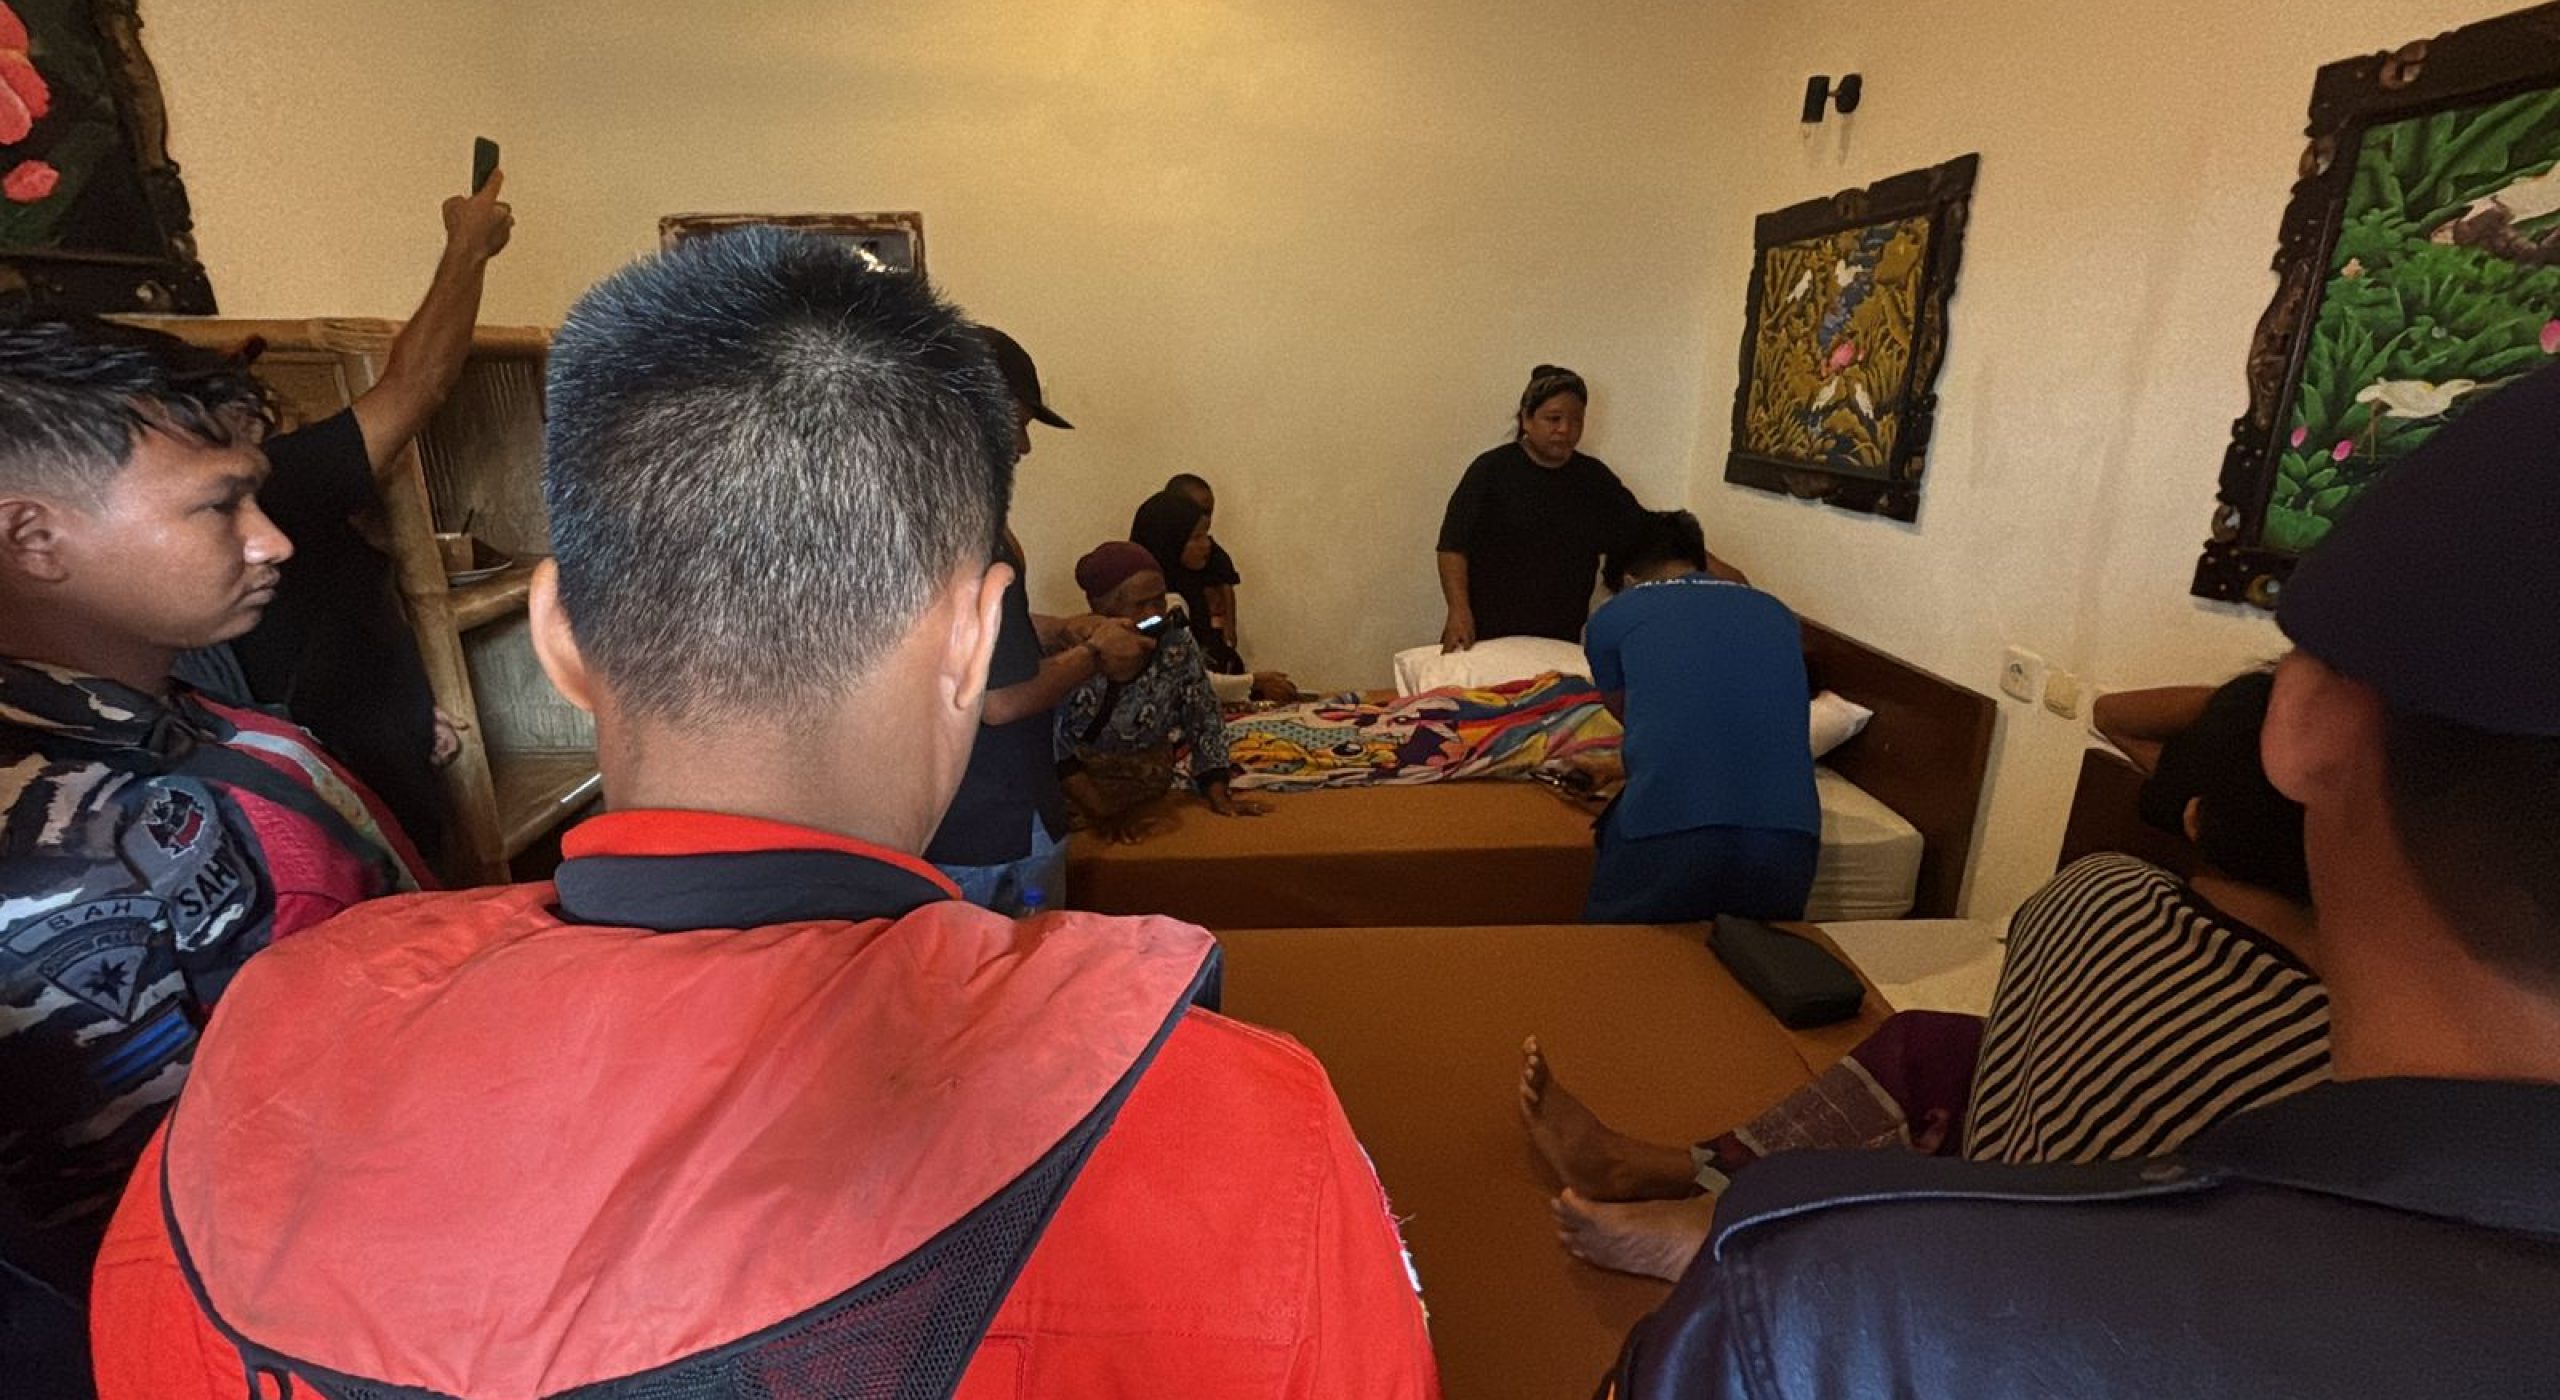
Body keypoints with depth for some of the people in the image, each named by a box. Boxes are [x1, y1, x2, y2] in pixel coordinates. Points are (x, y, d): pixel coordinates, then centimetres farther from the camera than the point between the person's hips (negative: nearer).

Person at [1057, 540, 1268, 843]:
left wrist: (1219, 797, -9)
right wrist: (1101, 812, -23)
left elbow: (1206, 720, 0)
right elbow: (1051, 743, -15)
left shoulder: (1176, 644, -10)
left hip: (1146, 796, 2)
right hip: (1073, 792, -2)